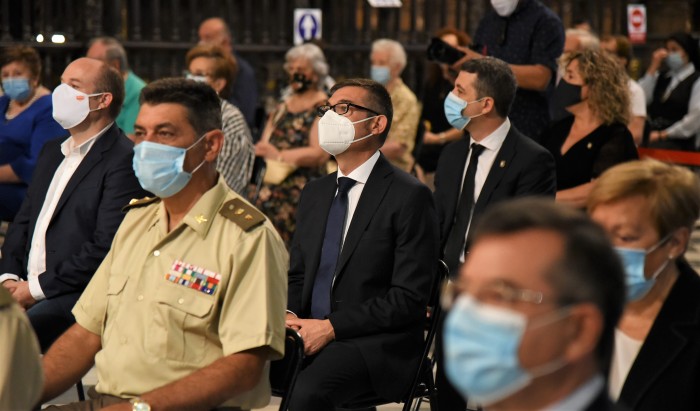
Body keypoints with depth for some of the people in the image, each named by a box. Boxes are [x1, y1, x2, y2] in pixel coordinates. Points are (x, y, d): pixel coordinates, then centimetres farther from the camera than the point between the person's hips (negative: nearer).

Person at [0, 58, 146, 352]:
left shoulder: (123, 161, -8)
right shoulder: (52, 151, 22)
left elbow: (107, 248, -16)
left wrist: (37, 288, -15)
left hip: (79, 297, -8)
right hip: (26, 288, 8)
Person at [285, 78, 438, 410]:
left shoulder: (409, 197, -6)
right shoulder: (315, 192, 16)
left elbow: (409, 298, -11)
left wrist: (331, 327, -16)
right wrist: (289, 314, -2)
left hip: (375, 345, -6)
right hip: (310, 333, 6)